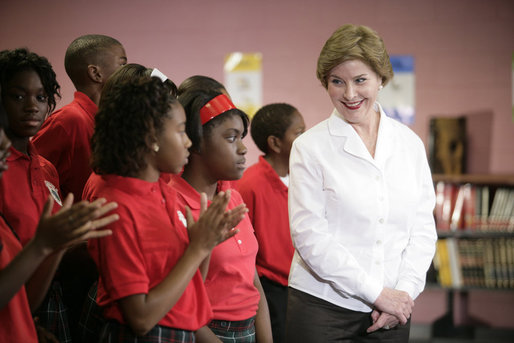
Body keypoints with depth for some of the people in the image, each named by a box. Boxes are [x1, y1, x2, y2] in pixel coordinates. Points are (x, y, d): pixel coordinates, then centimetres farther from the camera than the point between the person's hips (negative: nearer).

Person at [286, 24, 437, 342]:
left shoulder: (410, 143, 7)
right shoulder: (310, 147, -3)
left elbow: (423, 229, 7)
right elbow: (310, 238, -10)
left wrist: (404, 290, -7)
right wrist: (377, 292, -12)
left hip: (394, 308, 3)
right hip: (323, 306, -3)